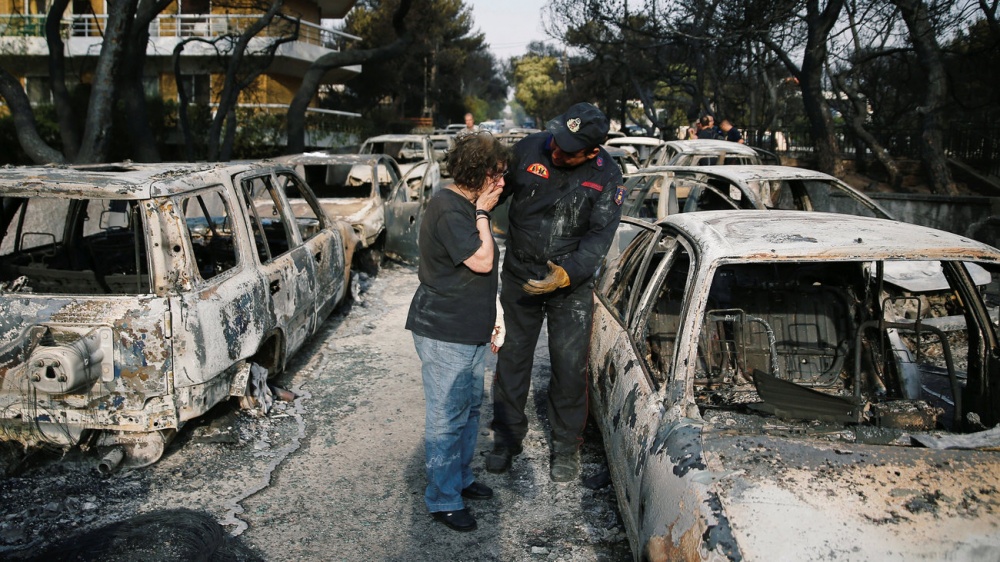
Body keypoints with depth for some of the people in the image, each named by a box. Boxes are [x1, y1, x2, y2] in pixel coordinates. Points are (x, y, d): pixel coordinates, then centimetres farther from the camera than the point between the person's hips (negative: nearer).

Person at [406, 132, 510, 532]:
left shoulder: (468, 206, 14)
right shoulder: (448, 209, -19)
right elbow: (482, 261, -25)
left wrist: (488, 321, 23)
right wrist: (482, 214, -15)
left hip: (470, 332, 10)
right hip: (444, 335, -10)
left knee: (470, 408, 20)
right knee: (448, 417, 0)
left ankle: (461, 477, 37)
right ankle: (443, 499, 15)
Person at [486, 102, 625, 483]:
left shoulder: (607, 176, -13)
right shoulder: (529, 149, -11)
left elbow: (599, 237, -16)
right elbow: (496, 189, 3)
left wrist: (567, 274, -30)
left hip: (572, 285, -1)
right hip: (519, 278, 2)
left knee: (569, 367, 5)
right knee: (512, 359, 11)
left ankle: (566, 446, 26)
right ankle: (508, 437, 31)